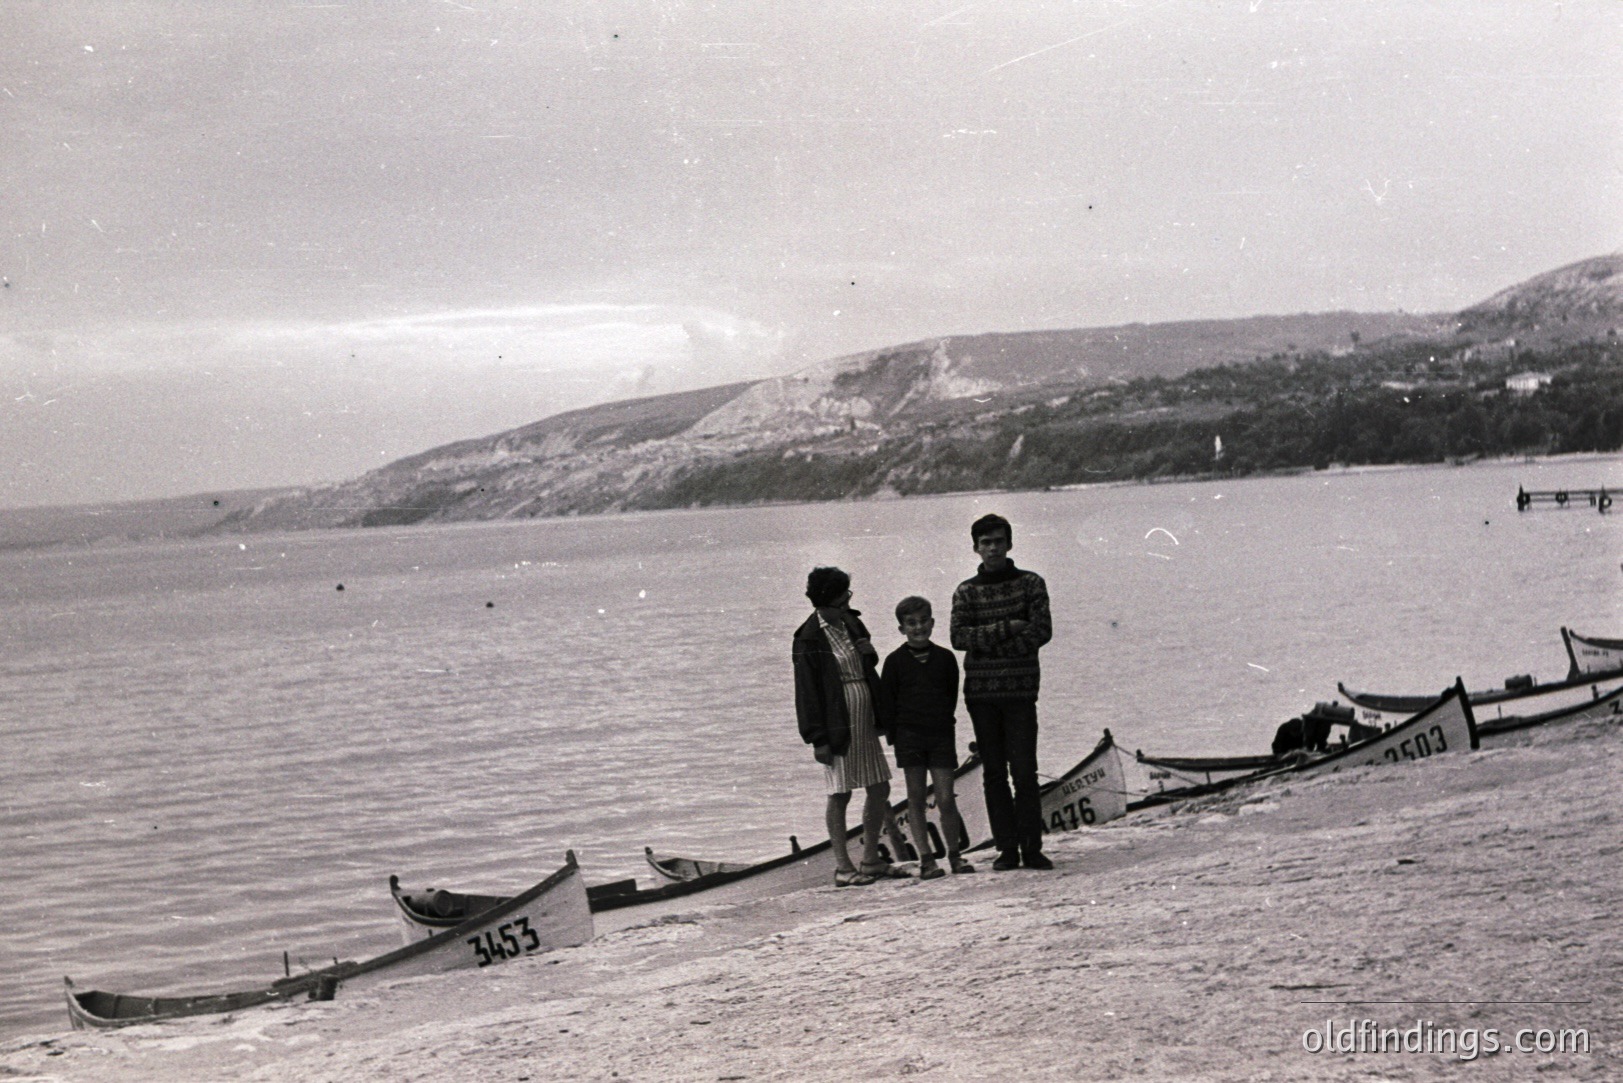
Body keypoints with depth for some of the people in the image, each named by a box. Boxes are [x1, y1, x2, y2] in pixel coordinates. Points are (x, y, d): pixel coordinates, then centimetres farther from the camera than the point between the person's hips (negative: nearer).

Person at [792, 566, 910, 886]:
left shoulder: (852, 624, 11)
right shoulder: (809, 639, -12)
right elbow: (807, 691, -13)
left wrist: (868, 652, 0)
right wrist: (818, 738, -16)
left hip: (864, 720, 8)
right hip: (837, 724, -8)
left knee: (880, 788, 9)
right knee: (840, 794, -2)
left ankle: (871, 859, 20)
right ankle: (843, 867, 6)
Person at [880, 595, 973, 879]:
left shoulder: (945, 658, 5)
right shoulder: (896, 661, 1)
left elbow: (952, 696, 12)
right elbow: (888, 700, 1)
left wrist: (942, 722, 5)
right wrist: (896, 735, -4)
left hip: (941, 735, 1)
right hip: (909, 735, -1)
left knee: (945, 798, -3)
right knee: (916, 797, 1)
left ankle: (955, 854, 12)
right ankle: (926, 858, 5)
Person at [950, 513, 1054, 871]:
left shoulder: (1030, 583, 6)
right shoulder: (966, 591, 9)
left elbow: (1042, 630, -5)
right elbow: (959, 637, -4)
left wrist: (991, 646, -10)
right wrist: (1006, 629, -13)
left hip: (1019, 690, -2)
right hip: (980, 693, 2)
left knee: (1024, 772, -7)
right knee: (994, 773, 4)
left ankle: (1031, 848, -4)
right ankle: (1007, 848, 7)